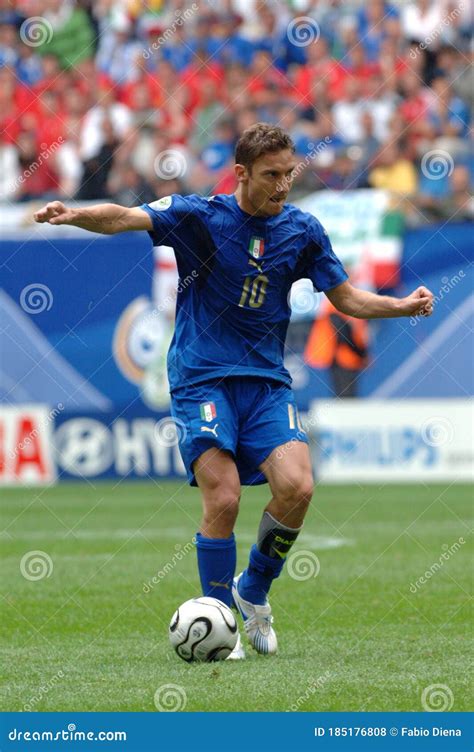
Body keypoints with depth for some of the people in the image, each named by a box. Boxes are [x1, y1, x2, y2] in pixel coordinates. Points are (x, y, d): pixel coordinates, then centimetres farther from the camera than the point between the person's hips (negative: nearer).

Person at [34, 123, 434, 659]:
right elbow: (126, 218, -22)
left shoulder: (301, 230, 5)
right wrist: (74, 215, -42)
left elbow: (346, 298, 14)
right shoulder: (201, 216, -7)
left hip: (266, 380, 3)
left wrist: (403, 306, -3)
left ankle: (253, 591, 10)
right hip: (202, 378, -3)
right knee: (223, 498, -17)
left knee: (296, 486, -16)